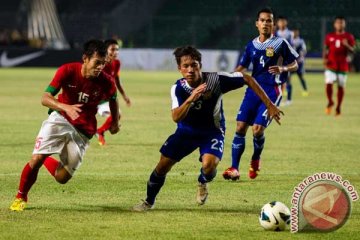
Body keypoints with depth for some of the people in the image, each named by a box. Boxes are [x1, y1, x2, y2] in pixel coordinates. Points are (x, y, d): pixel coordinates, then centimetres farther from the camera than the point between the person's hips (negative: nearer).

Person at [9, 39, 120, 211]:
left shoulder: (106, 82, -16)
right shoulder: (67, 71, -20)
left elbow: (113, 99, 9)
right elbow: (45, 98, -22)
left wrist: (115, 123, 20)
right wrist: (66, 107, -40)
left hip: (83, 131, 1)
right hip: (60, 119, -1)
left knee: (62, 178, -4)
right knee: (36, 159, -17)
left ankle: (46, 161, 32)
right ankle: (20, 197, 9)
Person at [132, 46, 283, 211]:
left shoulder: (216, 80, -28)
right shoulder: (178, 88, -23)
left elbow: (247, 79, -16)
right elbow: (176, 117, -35)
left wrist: (269, 105, -16)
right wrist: (190, 99, -54)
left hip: (212, 131, -2)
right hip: (186, 131, 2)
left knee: (209, 165, -29)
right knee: (163, 165, 0)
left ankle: (203, 184, 9)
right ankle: (149, 202, 25)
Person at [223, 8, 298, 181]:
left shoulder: (281, 43, -2)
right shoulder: (252, 45, 11)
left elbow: (294, 65, 3)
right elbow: (241, 67, 19)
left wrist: (283, 69, -18)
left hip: (271, 91, -4)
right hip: (253, 88, 4)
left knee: (258, 129, -14)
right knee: (240, 127, -7)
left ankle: (255, 161, 15)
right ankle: (234, 168, -4)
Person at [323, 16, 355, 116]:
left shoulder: (349, 37, 2)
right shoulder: (329, 36, 6)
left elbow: (352, 51, -2)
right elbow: (325, 49, 12)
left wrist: (347, 45, -22)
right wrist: (324, 58, -5)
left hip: (343, 66, 0)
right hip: (331, 65, 0)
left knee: (341, 86, 4)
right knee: (328, 84, -14)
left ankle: (338, 107, 17)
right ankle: (330, 102, 9)